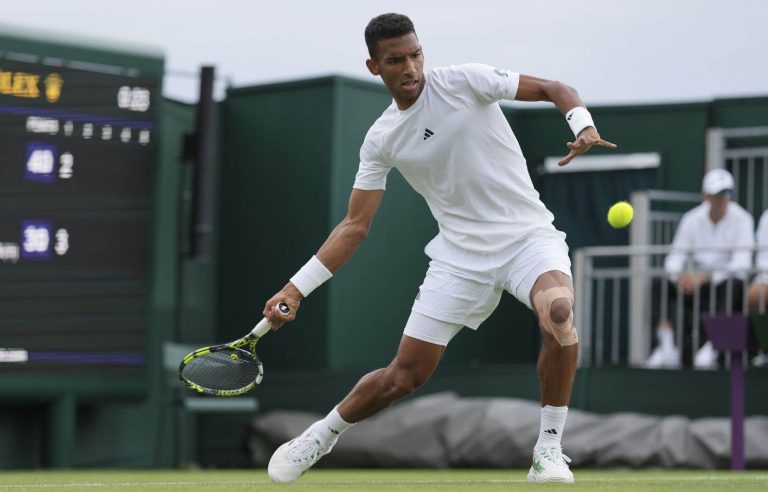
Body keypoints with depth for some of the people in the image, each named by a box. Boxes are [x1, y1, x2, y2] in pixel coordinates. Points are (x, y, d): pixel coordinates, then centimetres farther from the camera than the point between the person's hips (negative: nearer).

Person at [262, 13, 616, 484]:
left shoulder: (465, 81, -7)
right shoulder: (381, 140, 2)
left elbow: (552, 89, -4)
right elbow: (355, 225, 5)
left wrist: (583, 126, -25)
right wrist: (296, 289, -3)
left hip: (528, 235, -2)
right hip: (460, 254, 2)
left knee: (560, 310, -35)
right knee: (405, 375, 0)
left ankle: (549, 447, -18)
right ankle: (321, 436, 28)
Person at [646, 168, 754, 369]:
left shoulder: (741, 219, -7)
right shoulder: (692, 219, 3)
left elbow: (742, 263, -18)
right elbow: (674, 259, 1)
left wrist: (707, 276, -31)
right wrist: (679, 275, -24)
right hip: (697, 286, 4)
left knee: (732, 284, -39)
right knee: (657, 285, -20)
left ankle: (710, 350, -37)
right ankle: (667, 349, -24)